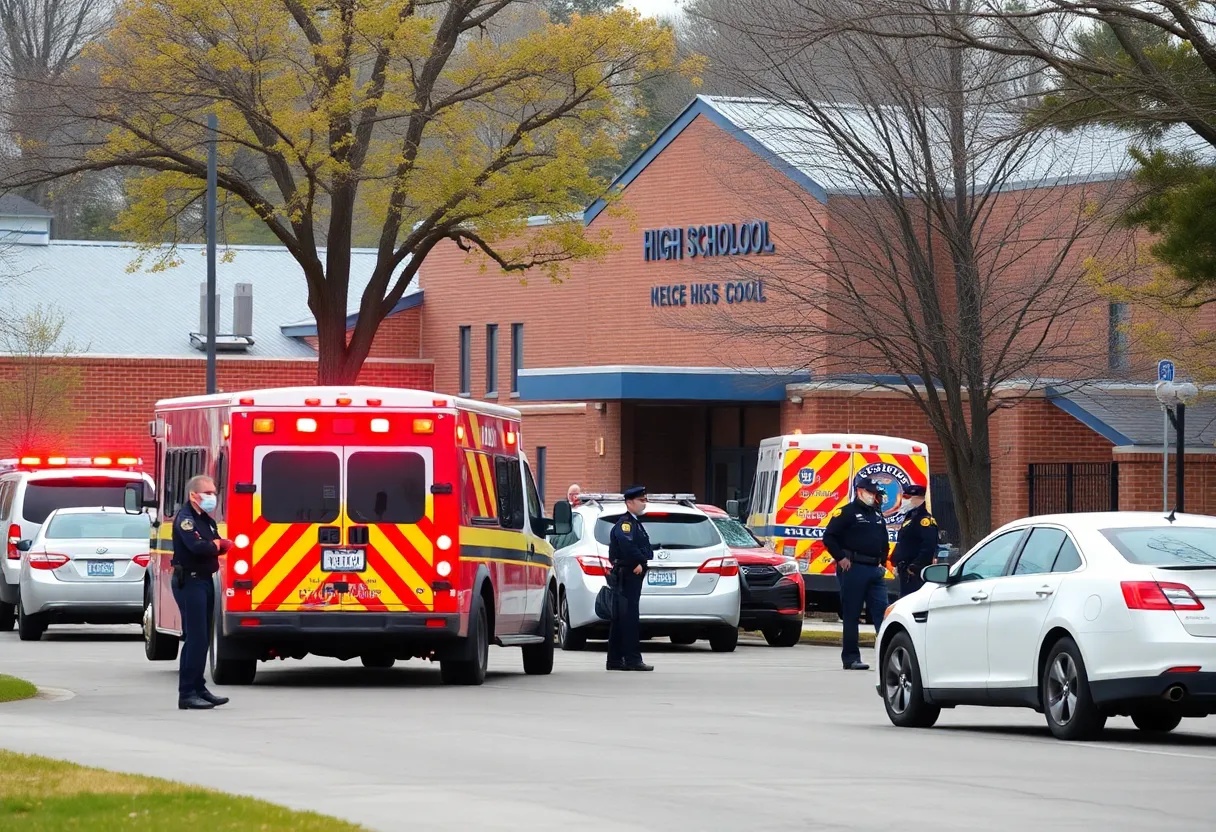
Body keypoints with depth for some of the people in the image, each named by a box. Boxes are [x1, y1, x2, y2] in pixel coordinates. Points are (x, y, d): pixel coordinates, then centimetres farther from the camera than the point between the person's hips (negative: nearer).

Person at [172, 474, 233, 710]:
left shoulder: (206, 520, 17)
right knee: (195, 637, -11)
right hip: (190, 582, -10)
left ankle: (199, 688, 19)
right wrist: (218, 544, -10)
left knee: (203, 637, 13)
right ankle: (187, 694, -10)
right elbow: (196, 547, -27)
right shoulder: (185, 518, -13)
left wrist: (219, 545, -10)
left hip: (205, 581, 10)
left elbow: (216, 546, 12)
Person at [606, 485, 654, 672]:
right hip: (627, 574, -10)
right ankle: (632, 659, -13)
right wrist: (638, 562, -19)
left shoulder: (636, 523, 22)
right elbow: (627, 544, -28)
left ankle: (615, 660, 15)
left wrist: (641, 562, 2)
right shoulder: (625, 523, -11)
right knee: (630, 617, -11)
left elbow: (644, 548, 19)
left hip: (633, 574, 10)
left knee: (620, 619, 11)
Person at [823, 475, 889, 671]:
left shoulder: (877, 515, 19)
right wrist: (841, 558, -13)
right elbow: (829, 537, -8)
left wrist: (882, 562, 18)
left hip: (875, 571, 7)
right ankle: (851, 658, 1)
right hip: (853, 569, -7)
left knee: (882, 612, -1)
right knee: (851, 615, -2)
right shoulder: (846, 513, -3)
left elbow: (883, 542, 30)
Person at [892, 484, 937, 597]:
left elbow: (928, 547, -23)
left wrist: (915, 567, -25)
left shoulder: (924, 519, -11)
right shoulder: (910, 518, 22)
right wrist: (896, 563, 20)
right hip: (906, 571, 11)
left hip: (915, 573, -11)